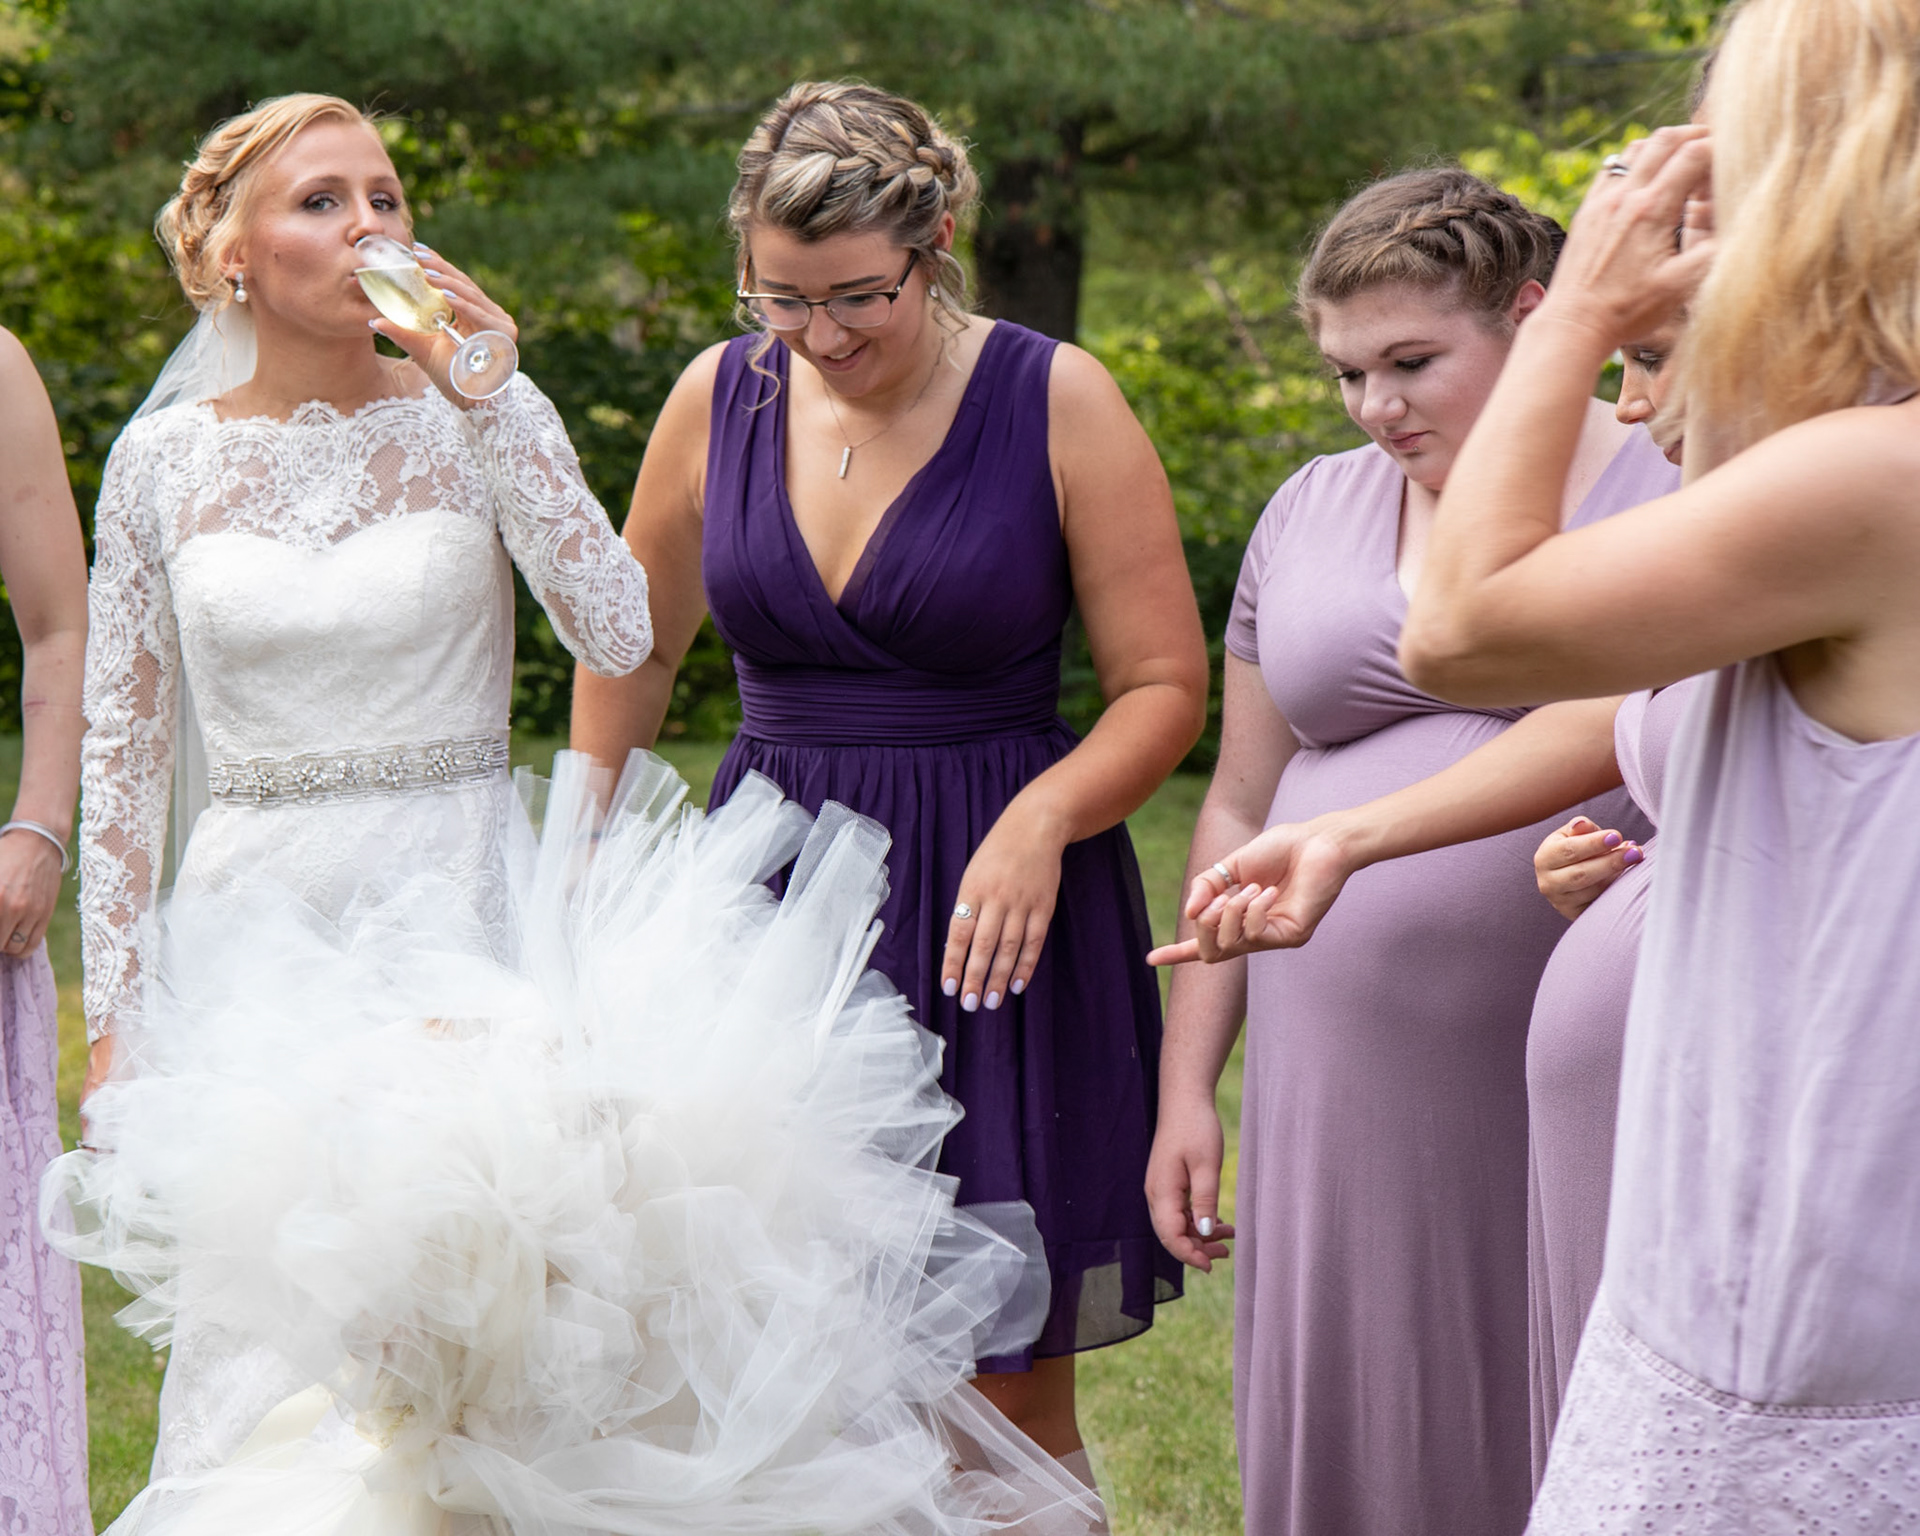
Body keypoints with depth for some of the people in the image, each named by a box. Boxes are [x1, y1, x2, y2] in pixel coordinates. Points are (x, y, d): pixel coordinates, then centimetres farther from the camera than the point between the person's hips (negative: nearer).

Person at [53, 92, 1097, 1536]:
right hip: (255, 933, 1)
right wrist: (115, 1017, 5)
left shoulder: (473, 422, 1)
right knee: (263, 1337, 0)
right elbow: (122, 753, 8)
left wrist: (490, 394, -15)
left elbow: (619, 633, -14)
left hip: (462, 914, -1)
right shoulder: (164, 458, 4)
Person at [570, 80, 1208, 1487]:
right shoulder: (721, 396, 4)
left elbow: (1165, 685, -3)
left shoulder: (1056, 403, -6)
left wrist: (1046, 814, -20)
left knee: (1009, 1398, 0)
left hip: (992, 918, -3)